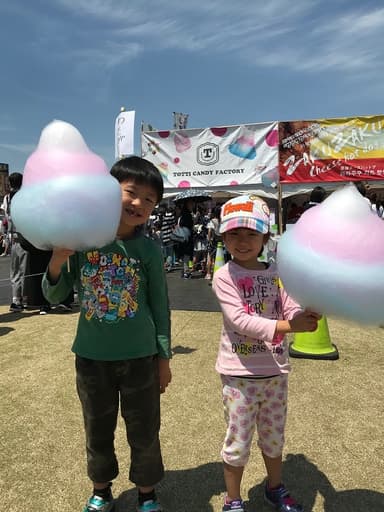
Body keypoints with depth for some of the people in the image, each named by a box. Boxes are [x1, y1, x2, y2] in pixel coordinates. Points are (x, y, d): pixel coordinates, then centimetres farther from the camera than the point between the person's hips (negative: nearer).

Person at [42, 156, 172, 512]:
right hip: (91, 356, 1)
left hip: (140, 357, -1)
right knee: (97, 432, 20)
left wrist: (164, 357, 1)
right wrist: (57, 261, -20)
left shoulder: (149, 250, -9)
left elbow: (160, 306, -1)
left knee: (144, 433, 15)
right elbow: (54, 297, -1)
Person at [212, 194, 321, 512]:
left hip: (276, 370, 5)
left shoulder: (276, 272, 1)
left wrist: (307, 315, -26)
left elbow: (292, 310, -4)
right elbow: (239, 319, -24)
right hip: (240, 372, -4)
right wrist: (285, 326, -32)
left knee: (274, 435, 24)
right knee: (238, 440, 10)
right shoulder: (224, 276, -14)